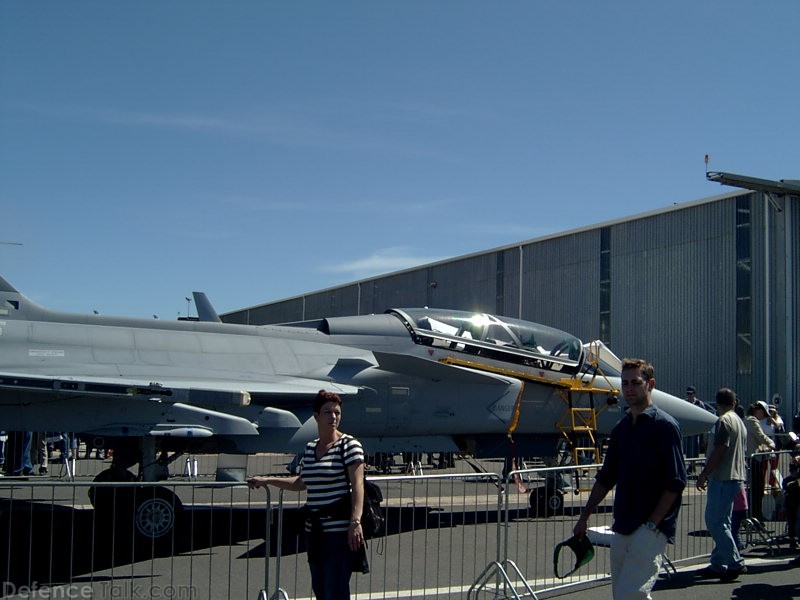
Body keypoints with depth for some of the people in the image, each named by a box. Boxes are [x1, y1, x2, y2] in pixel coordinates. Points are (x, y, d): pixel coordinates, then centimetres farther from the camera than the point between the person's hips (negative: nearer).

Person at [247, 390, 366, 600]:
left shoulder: (349, 444, -6)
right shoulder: (310, 448, 14)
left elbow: (357, 485, -14)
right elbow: (300, 483, 27)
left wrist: (355, 521, -25)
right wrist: (266, 480, 27)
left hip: (339, 529, -7)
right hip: (314, 529, 7)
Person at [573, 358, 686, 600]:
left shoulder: (664, 425, -8)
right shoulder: (620, 428, 14)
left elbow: (676, 482, -11)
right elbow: (606, 478, 20)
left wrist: (652, 523, -15)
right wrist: (584, 516, 14)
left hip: (651, 529, -8)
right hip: (622, 529, 8)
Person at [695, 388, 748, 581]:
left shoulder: (723, 421, -12)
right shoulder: (740, 422, 18)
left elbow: (719, 451, -20)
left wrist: (703, 474, -15)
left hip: (722, 478, -10)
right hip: (736, 476, 10)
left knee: (714, 522, -9)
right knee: (722, 522, 12)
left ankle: (735, 563, -11)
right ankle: (718, 565, 15)